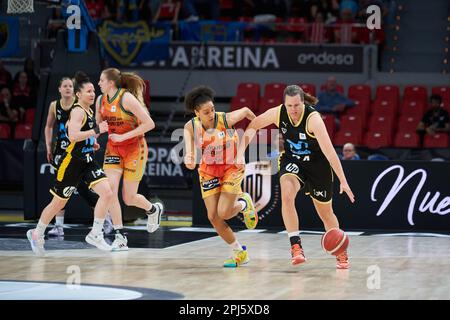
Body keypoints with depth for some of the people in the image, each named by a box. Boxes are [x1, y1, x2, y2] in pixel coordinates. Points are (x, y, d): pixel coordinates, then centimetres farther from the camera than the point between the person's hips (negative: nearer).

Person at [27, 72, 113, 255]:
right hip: (72, 162, -8)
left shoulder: (89, 111, 11)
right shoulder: (77, 111, -17)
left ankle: (95, 235, -4)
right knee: (58, 203, 6)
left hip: (88, 161, 8)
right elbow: (73, 136, -32)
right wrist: (97, 131, -35)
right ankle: (37, 234, 27)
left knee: (107, 193, -12)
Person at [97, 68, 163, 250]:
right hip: (113, 148, 6)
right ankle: (119, 237, -7)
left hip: (134, 148, -6)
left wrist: (123, 136, -23)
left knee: (129, 198, 1)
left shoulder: (127, 98, -20)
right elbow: (98, 125, 16)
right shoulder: (101, 100, 1)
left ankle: (154, 210, 36)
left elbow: (149, 124, -21)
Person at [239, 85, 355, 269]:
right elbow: (253, 126, -2)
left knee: (325, 213, 9)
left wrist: (343, 181, -37)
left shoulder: (313, 118, -31)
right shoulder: (277, 113, -19)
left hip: (317, 164, -2)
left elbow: (329, 151, -34)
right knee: (287, 193, -29)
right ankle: (296, 246, -26)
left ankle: (341, 253, 32)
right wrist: (241, 152, -12)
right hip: (292, 161, 2)